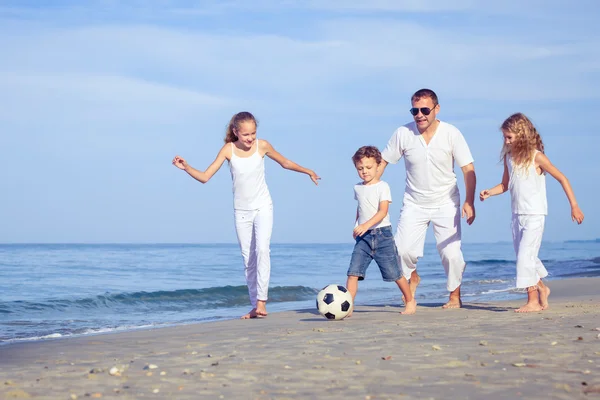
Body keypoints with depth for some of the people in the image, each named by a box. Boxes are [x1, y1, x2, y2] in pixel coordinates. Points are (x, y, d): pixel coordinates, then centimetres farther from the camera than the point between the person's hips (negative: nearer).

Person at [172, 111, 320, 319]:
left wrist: (308, 171, 14)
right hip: (241, 210, 2)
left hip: (263, 207, -1)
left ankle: (262, 300, -22)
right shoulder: (229, 149, -9)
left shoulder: (262, 146, -7)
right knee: (248, 258, 5)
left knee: (262, 249, -22)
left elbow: (285, 163, 11)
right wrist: (186, 167, -25)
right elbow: (204, 177, -10)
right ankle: (255, 306, 12)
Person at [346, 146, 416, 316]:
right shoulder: (358, 188, 11)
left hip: (382, 233, -4)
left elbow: (383, 211, -18)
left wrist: (366, 225, -31)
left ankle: (410, 301, 24)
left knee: (394, 273, 4)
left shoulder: (382, 187, -6)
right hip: (363, 237, 4)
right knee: (353, 272, -11)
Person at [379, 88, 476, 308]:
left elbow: (468, 170, -10)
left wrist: (469, 202, -21)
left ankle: (455, 295, 17)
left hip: (446, 203, -1)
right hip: (414, 204, 1)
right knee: (402, 249, -11)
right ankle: (412, 277, 22)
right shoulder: (403, 134, -8)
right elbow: (382, 162, 0)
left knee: (451, 253, -7)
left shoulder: (451, 134, -11)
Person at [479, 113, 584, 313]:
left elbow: (562, 178, -7)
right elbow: (505, 185, 14)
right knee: (524, 256, 13)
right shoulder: (509, 157, 5)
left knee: (525, 256, -11)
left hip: (535, 215, -7)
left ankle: (533, 301, -4)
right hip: (517, 215, 7)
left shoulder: (536, 157, -13)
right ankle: (541, 288, 34)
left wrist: (574, 206, -9)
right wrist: (489, 192, -6)